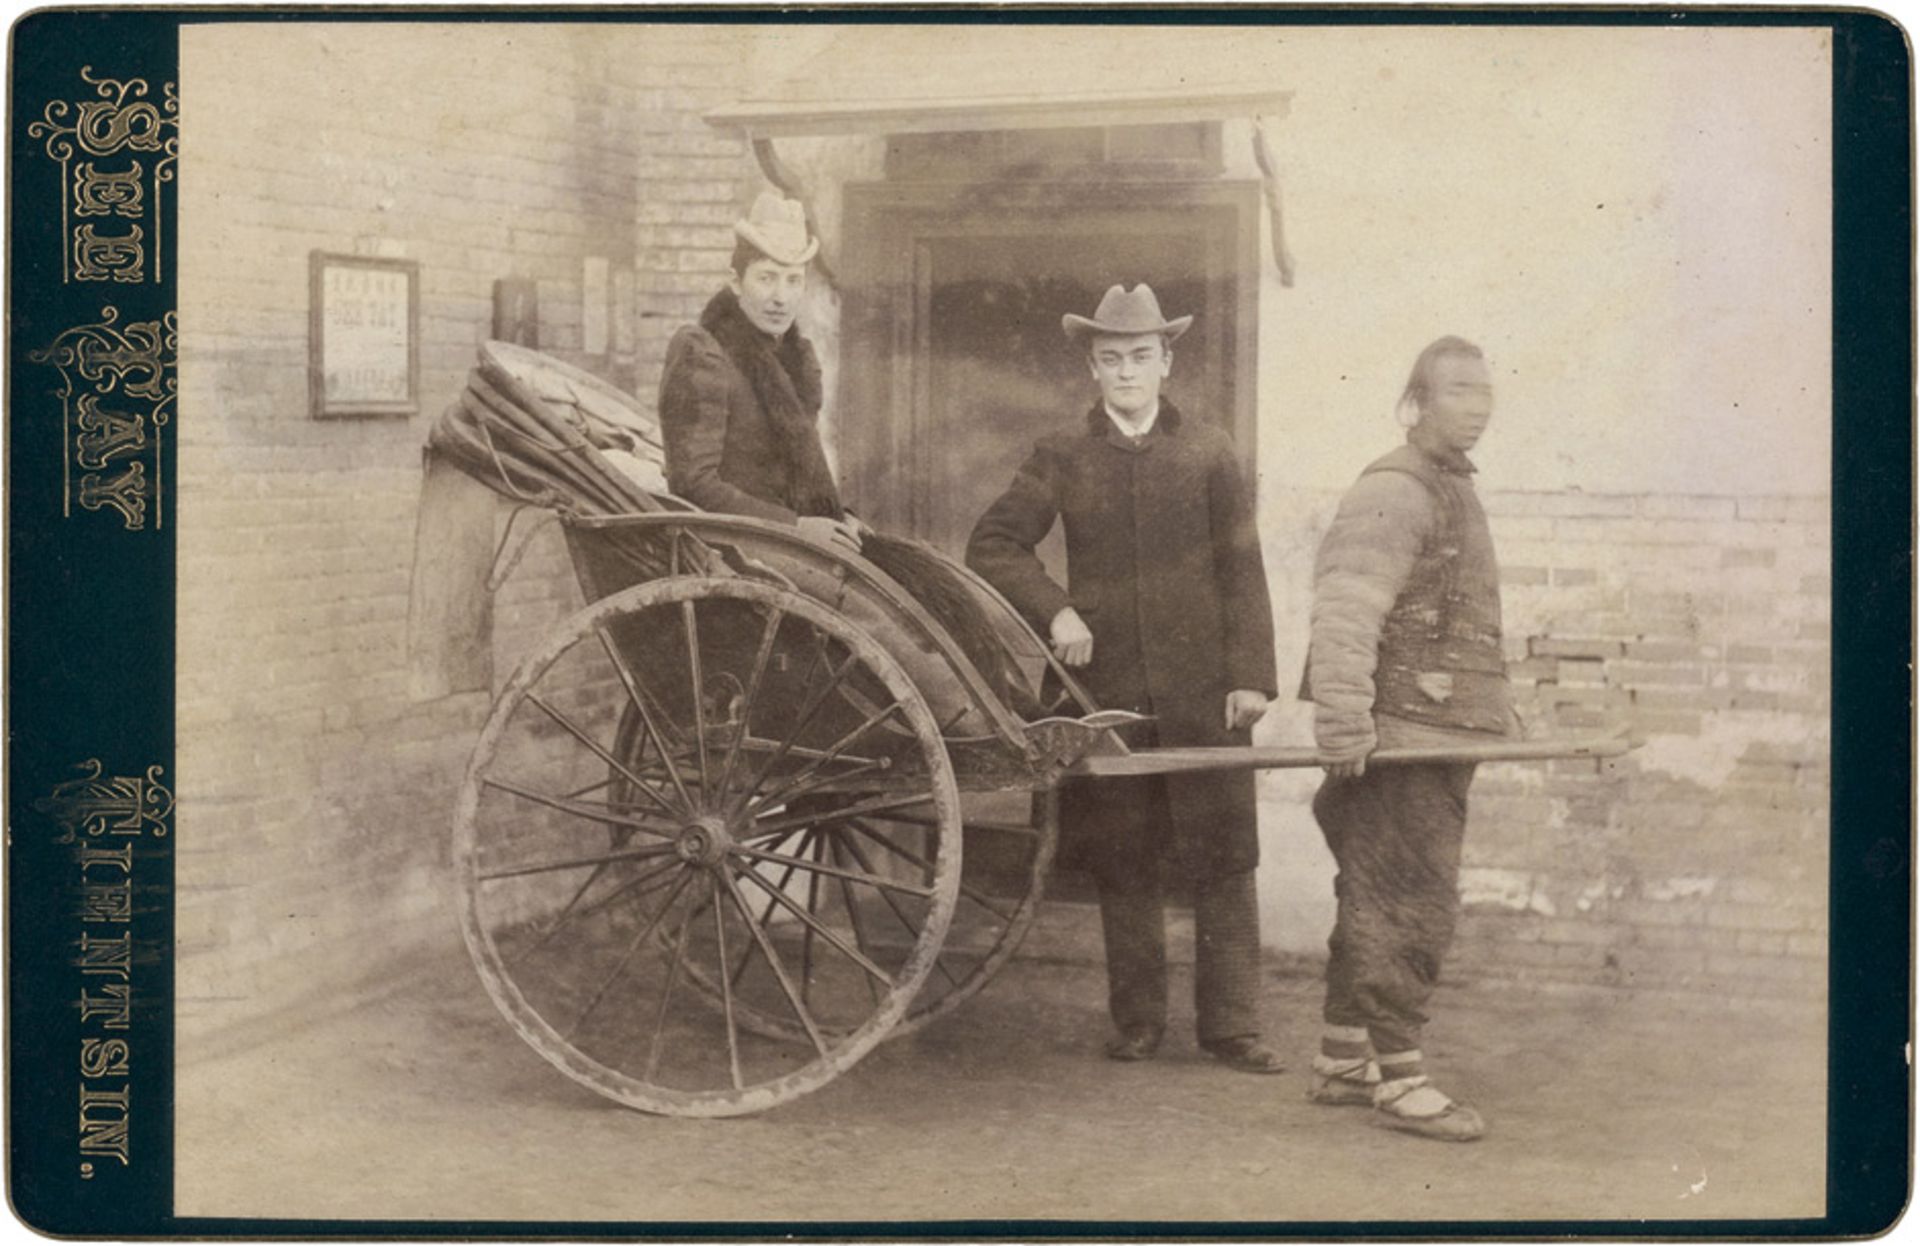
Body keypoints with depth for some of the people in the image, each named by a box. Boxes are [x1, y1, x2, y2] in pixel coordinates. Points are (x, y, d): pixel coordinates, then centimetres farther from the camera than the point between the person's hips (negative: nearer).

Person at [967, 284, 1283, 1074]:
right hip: (1106, 689, 1)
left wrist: (1250, 676, -4)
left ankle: (1230, 1025, 7)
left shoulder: (1207, 453, 6)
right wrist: (1055, 609, -11)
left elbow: (1241, 571, 4)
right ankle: (1137, 1021, 18)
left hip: (1203, 692, -1)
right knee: (1121, 867, 7)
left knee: (1224, 864, 0)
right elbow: (991, 546, 4)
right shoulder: (1061, 458, 7)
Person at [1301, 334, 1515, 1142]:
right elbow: (1344, 613, -24)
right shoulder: (1392, 493, -13)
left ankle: (1340, 1061, 25)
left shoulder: (1454, 492, 21)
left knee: (1376, 905, 16)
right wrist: (1343, 721, -32)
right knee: (1410, 909, -6)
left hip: (1442, 739, 10)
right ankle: (1398, 1079, 1)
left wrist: (1496, 712, 28)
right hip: (1399, 738, -10)